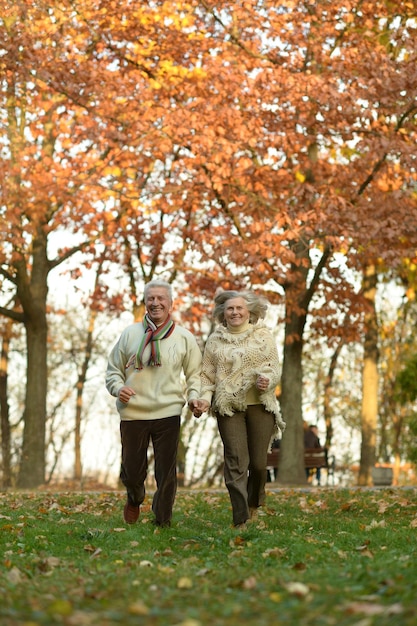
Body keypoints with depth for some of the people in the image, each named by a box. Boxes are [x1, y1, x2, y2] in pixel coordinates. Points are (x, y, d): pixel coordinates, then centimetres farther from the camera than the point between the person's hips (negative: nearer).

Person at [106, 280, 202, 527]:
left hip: (168, 413, 0)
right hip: (133, 413, 1)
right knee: (132, 473, 6)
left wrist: (194, 396, -5)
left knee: (167, 473, 1)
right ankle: (135, 499, 40)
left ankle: (163, 521, 19)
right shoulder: (130, 334, 4)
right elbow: (113, 369, 12)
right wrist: (118, 387, -8)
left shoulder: (184, 337, 4)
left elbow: (195, 373, 13)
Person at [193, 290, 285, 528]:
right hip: (228, 407, 0)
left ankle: (254, 503, 31)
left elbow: (274, 367, 3)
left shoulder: (263, 335, 7)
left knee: (258, 462, 1)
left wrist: (267, 379, -19)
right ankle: (241, 520, -8)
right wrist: (205, 398, -7)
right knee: (236, 462, -8)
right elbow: (207, 374, 10)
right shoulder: (215, 340, 11)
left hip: (259, 404, 0)